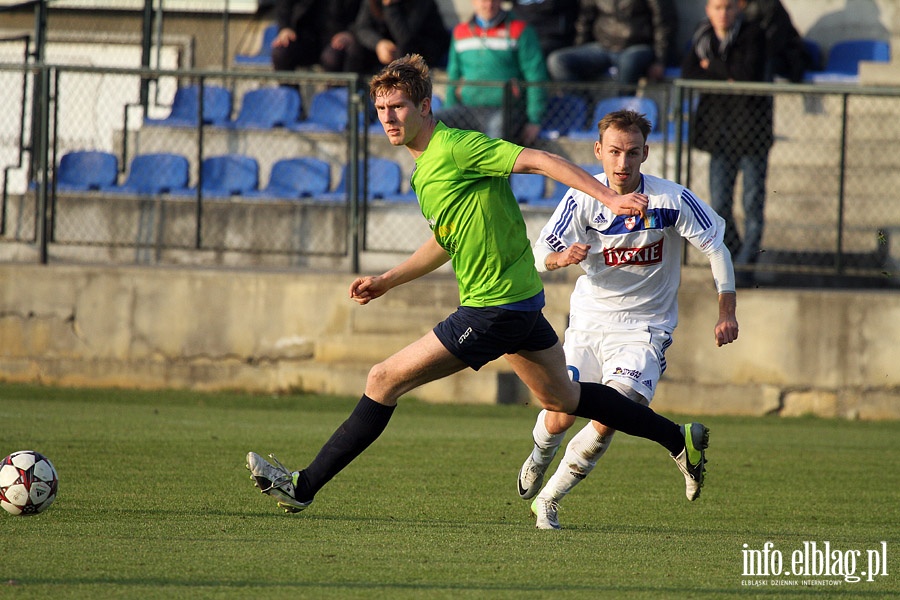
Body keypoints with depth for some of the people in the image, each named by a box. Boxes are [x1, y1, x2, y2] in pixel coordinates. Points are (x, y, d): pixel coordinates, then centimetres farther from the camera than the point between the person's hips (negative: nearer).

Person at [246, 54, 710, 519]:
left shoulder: (455, 147, -17)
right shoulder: (425, 165, 13)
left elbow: (540, 161, -21)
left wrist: (610, 197, -28)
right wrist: (387, 280, 26)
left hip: (494, 308, -10)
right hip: (518, 296, 10)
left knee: (384, 380, -8)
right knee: (561, 398, 23)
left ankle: (304, 486, -4)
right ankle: (678, 438, 32)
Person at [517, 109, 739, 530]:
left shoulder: (672, 200, -14)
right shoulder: (582, 198, -10)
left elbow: (716, 249, -4)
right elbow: (541, 254, -8)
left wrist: (727, 314, -7)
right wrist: (564, 257, -31)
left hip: (644, 327, -2)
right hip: (589, 320, 2)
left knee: (609, 419, -19)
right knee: (561, 417, 0)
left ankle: (549, 499, -2)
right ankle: (540, 457, 39)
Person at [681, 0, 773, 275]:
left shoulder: (753, 35, -5)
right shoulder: (702, 38, 9)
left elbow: (749, 74, -17)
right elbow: (688, 74, -2)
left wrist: (712, 66, -8)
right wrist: (726, 78, -13)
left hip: (751, 125, -4)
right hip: (719, 126, 4)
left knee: (753, 202, -5)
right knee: (719, 204, 3)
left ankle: (746, 263, -1)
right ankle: (732, 257, 17)